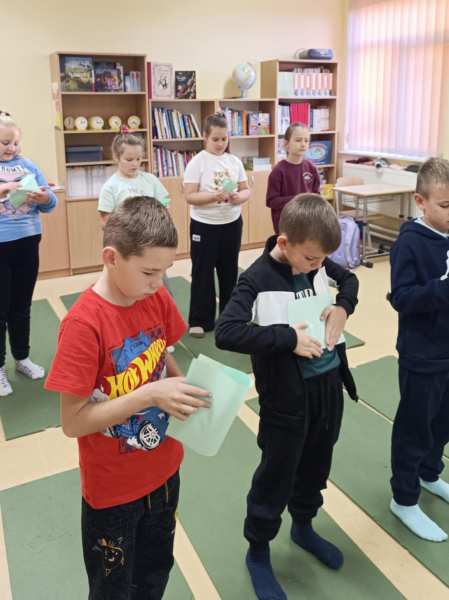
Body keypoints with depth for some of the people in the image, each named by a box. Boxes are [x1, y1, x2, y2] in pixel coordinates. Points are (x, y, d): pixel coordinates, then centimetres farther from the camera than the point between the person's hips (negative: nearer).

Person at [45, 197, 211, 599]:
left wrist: (186, 389, -10)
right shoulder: (84, 324, -27)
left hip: (164, 472, 5)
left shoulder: (158, 299, -9)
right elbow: (72, 422, -23)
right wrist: (149, 395, -31)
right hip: (113, 491, -5)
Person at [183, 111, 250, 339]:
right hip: (204, 225, -4)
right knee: (202, 272, 3)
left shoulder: (235, 161, 3)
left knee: (229, 270, 14)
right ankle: (200, 320, 14)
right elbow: (189, 196, -14)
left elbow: (246, 190, 6)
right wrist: (214, 196, -28)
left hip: (232, 223, 4)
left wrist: (239, 197, -16)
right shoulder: (198, 162, -9)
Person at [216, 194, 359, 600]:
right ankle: (258, 553, 35)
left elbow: (349, 279, 16)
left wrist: (343, 307, -6)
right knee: (276, 479, 11)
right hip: (287, 396, -6)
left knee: (316, 467, 25)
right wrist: (289, 337, -30)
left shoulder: (317, 262, -3)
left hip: (329, 384, 6)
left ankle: (303, 527, 51)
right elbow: (226, 333, -31)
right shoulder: (258, 279, -20)